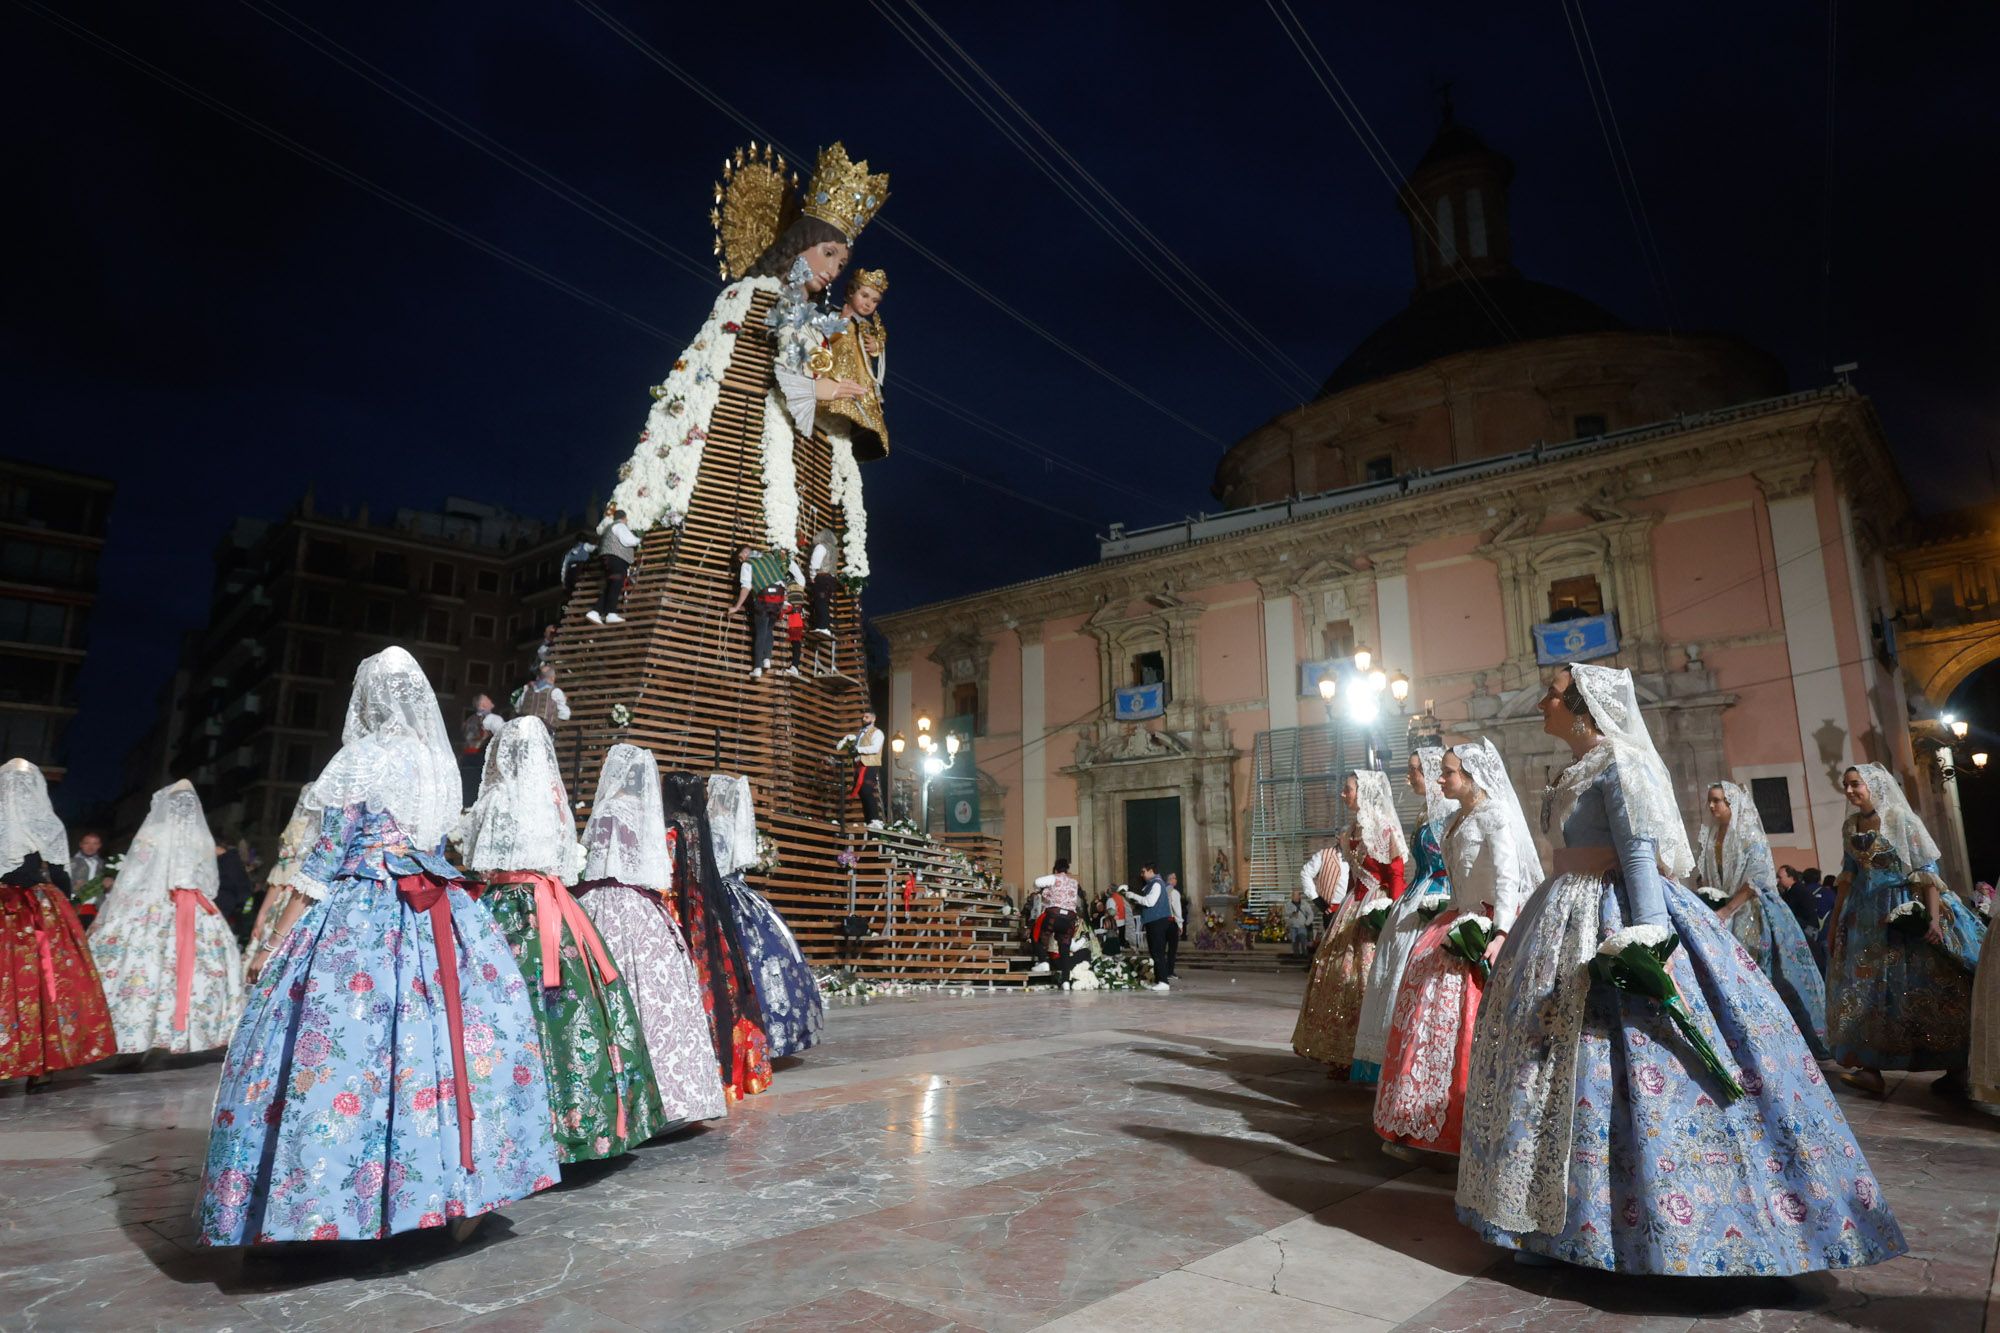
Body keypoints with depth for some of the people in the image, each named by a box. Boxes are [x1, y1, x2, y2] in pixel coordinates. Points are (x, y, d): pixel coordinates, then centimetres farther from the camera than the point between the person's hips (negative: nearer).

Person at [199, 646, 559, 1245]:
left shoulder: (362, 761, -6)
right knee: (438, 1034, 7)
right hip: (435, 920, 6)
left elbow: (324, 861, -7)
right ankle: (461, 1194, 12)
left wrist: (274, 946, -2)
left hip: (360, 921, -6)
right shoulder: (441, 764, 10)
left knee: (342, 1043, 0)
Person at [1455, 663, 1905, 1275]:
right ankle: (1551, 1211, 22)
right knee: (1562, 1055, 12)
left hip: (1611, 917, -9)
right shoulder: (1575, 768, 15)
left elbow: (1640, 851, -18)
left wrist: (1644, 933, -26)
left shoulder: (1618, 760, -10)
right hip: (1569, 920, 9)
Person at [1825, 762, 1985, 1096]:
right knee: (1868, 991, 3)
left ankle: (1956, 1070, 10)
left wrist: (1935, 918, -22)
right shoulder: (1850, 827, 8)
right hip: (1868, 918, 6)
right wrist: (1834, 922, 12)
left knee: (1928, 990, -2)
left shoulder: (1902, 820, -8)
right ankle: (1872, 1069, 5)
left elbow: (1927, 873, -13)